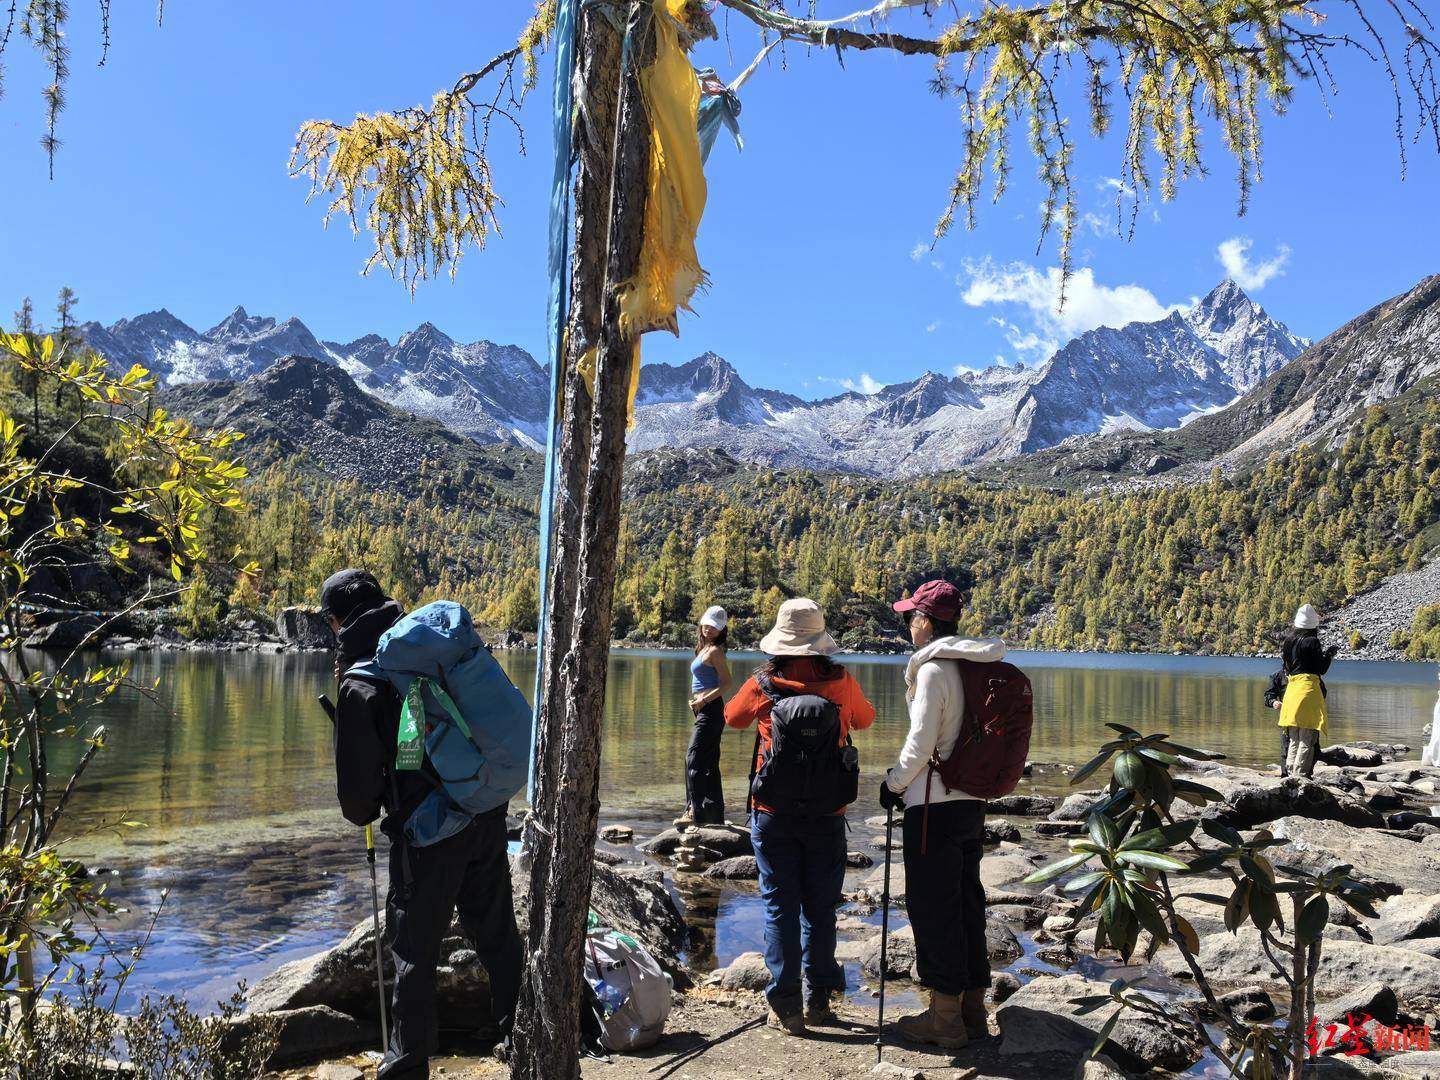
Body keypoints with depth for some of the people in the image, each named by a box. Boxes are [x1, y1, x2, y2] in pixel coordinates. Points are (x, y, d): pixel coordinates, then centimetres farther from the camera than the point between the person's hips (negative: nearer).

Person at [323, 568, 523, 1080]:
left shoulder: (359, 685, -10)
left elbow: (357, 777, -4)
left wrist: (363, 814, 16)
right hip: (487, 816, 6)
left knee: (414, 951, 9)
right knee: (498, 933, 18)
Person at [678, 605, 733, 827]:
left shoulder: (715, 650, -10)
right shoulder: (704, 649, 17)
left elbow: (726, 683, -16)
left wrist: (704, 700, -18)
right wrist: (695, 701, 11)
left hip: (711, 710, -10)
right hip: (705, 711, 10)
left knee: (693, 759, -14)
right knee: (709, 763, 13)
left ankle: (695, 811, -17)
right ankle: (715, 814, 19)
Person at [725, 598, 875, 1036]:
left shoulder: (762, 685, -9)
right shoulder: (841, 683, -8)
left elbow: (733, 717, 13)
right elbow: (865, 720, 14)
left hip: (774, 814, -1)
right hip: (826, 814, 1)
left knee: (780, 906, 7)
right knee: (820, 906, 13)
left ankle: (785, 1006, 8)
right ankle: (818, 1000, 20)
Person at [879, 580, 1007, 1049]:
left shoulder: (933, 669, -16)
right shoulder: (979, 667, 8)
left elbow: (921, 743, -17)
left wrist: (893, 784, -1)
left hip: (935, 804, -8)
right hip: (973, 801, 8)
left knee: (932, 906, 2)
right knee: (967, 902, 15)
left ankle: (945, 1016, 9)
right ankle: (973, 1008, 24)